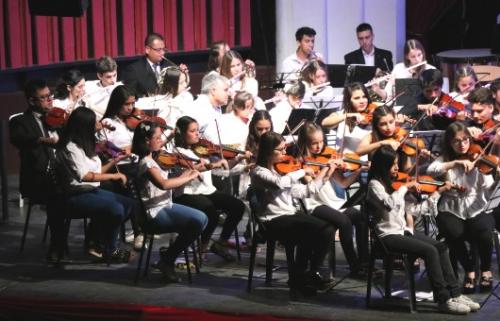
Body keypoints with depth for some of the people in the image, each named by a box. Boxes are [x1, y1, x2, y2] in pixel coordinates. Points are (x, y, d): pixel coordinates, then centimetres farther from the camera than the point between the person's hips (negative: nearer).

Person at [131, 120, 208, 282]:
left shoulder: (152, 159, 14)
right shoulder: (146, 163, -17)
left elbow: (167, 184, 12)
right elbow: (164, 184, -33)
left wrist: (185, 175, 2)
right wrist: (190, 177, -25)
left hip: (165, 206, 10)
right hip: (155, 213, -10)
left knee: (202, 219, 7)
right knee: (198, 220, -21)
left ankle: (171, 254, 12)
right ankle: (168, 260, -6)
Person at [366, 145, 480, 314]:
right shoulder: (375, 184, -9)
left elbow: (414, 207, 12)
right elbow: (389, 203, -30)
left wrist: (439, 192, 12)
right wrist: (405, 187, -21)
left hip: (404, 231, 8)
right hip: (388, 235, -8)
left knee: (441, 246, -8)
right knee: (430, 251, -23)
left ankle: (454, 293, -8)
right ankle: (444, 299, -18)